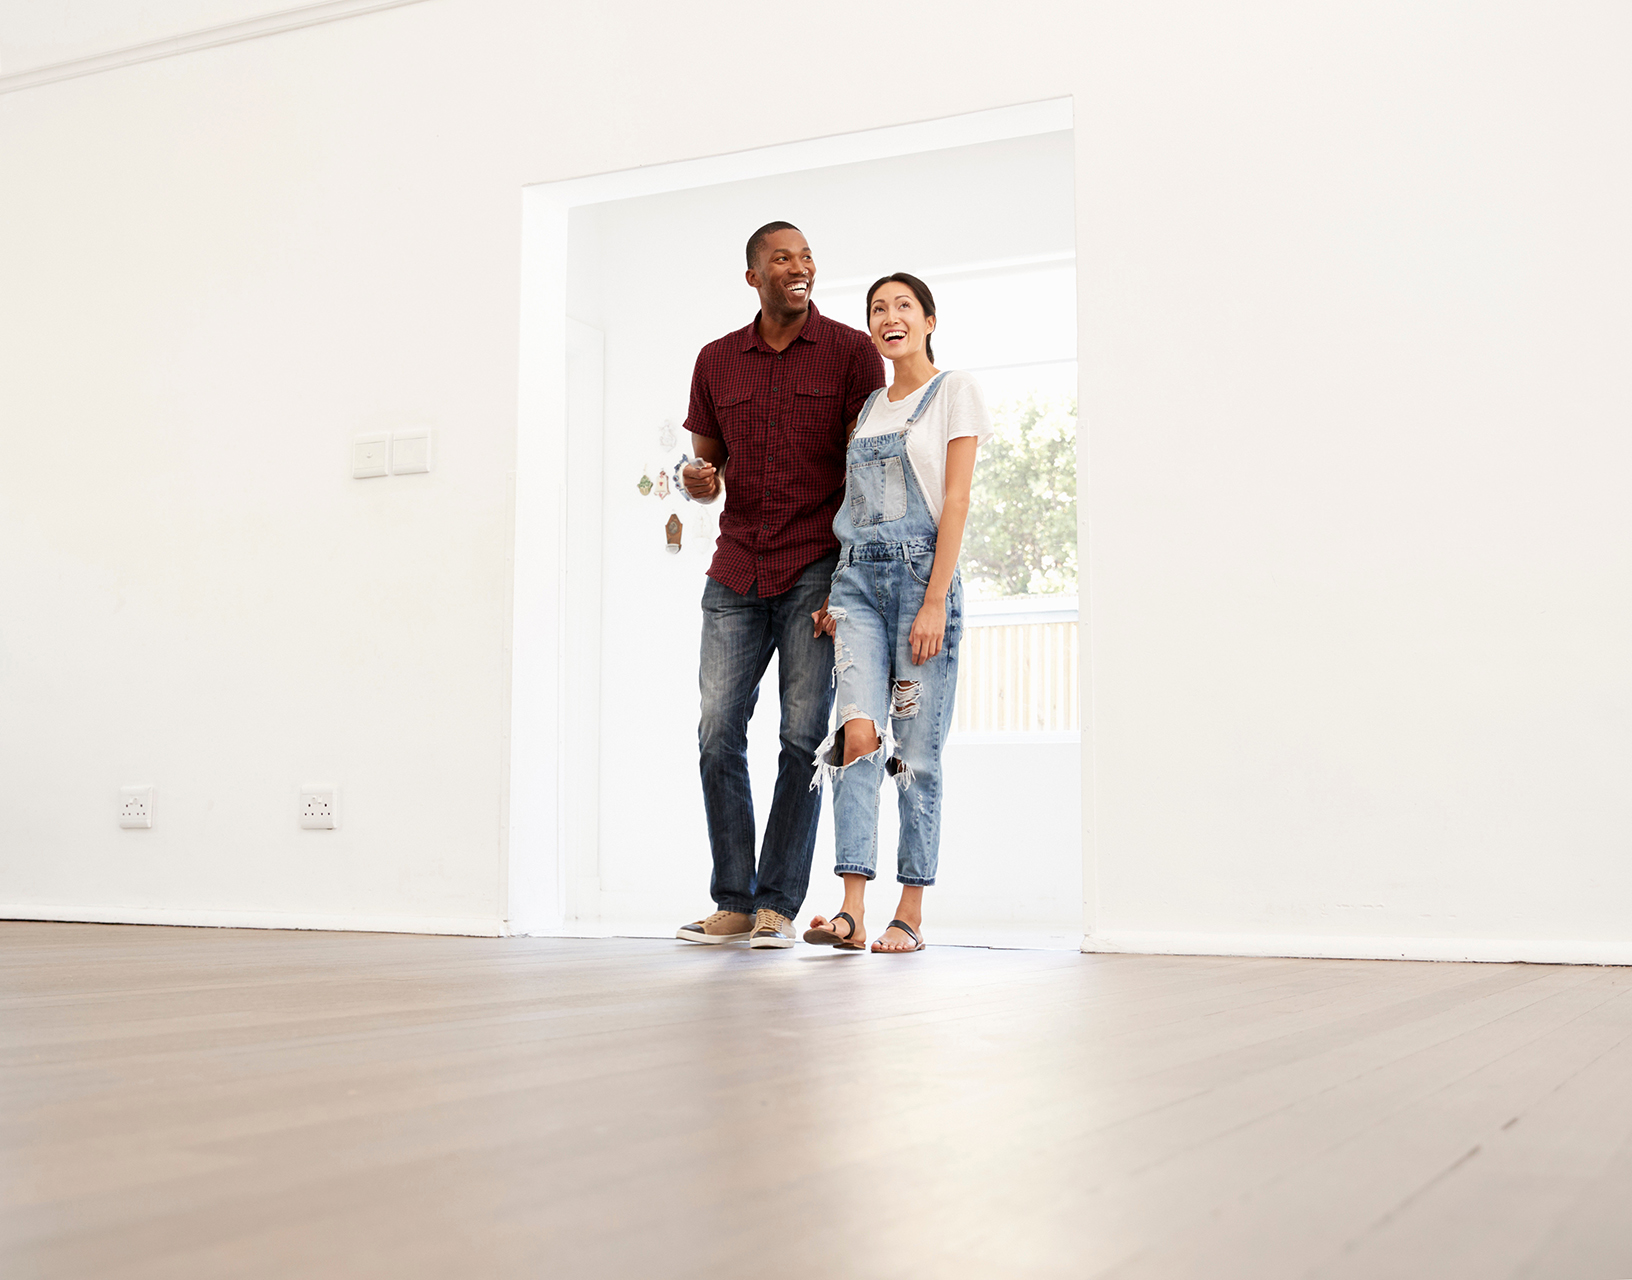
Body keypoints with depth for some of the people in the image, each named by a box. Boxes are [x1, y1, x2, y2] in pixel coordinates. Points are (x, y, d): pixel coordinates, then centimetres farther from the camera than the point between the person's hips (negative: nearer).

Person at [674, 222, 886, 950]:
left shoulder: (850, 352, 1)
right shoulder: (716, 361, 12)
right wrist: (698, 480, -6)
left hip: (816, 567, -3)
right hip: (736, 573, 4)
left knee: (803, 737, -4)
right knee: (718, 733, -2)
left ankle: (779, 905, 4)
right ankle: (733, 903, 8)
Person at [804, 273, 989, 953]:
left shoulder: (956, 390, 4)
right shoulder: (868, 406, 21)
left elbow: (955, 501, -5)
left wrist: (935, 601, -14)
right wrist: (830, 591, 7)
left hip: (921, 572, -4)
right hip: (857, 576, 4)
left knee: (916, 750, -3)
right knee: (860, 732, -13)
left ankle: (909, 916, 3)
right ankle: (851, 911, -18)